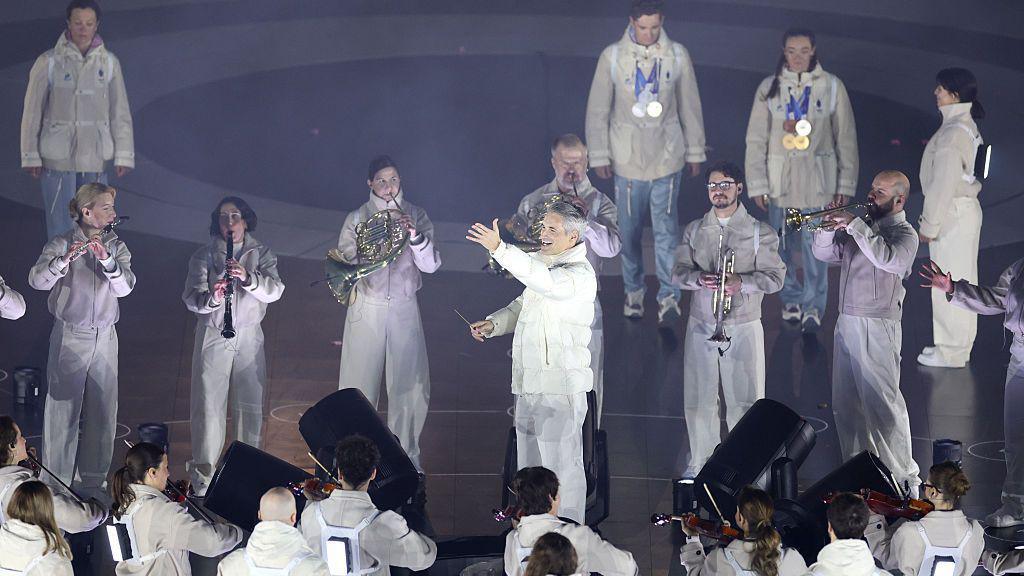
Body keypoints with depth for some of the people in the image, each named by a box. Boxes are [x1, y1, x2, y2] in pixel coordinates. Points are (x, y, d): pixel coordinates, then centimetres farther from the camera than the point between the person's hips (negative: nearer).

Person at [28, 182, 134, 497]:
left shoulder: (116, 246, 3)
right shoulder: (61, 244, -8)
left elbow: (124, 287, -11)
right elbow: (38, 280, -22)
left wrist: (106, 259, -27)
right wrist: (65, 259, -37)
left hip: (105, 338, 4)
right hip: (70, 338, -4)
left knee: (103, 409, 9)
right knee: (63, 410, 0)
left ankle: (94, 479, 22)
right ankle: (57, 481, 9)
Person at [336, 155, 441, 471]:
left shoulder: (416, 215, 2)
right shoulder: (357, 219, -1)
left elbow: (431, 265, -5)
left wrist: (414, 234, -21)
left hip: (404, 311, 1)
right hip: (366, 311, -1)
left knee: (408, 386, 3)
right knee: (360, 386, 1)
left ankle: (406, 455, 16)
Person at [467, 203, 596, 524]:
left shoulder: (580, 274, -14)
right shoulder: (546, 265, 17)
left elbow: (545, 281, -35)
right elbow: (522, 306, 26)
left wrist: (499, 249, -42)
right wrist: (492, 324, 6)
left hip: (560, 386, -10)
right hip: (530, 383, 10)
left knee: (563, 467, -4)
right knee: (530, 465, 20)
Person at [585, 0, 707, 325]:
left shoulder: (677, 55, -3)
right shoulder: (613, 57, -7)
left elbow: (690, 106, 5)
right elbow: (598, 110, -2)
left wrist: (695, 152, 8)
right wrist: (599, 156, -2)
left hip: (667, 158, 0)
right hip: (627, 160, 0)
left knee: (666, 228, -5)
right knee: (630, 230, 9)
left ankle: (669, 296, -2)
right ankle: (634, 291, 25)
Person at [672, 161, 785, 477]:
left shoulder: (760, 232, -2)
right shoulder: (694, 231, 8)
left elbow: (775, 277, -6)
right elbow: (678, 273, 3)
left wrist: (741, 282, -23)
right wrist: (700, 279, -19)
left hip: (743, 326, -3)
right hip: (701, 326, 3)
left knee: (745, 400, -1)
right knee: (698, 398, 8)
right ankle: (700, 462, 21)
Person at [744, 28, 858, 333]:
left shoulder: (832, 86, -2)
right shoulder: (769, 88, 0)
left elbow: (846, 137, 3)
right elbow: (756, 139, 3)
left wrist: (846, 182, 2)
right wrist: (757, 184, 0)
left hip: (817, 178, -1)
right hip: (779, 178, 2)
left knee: (814, 245, -5)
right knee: (783, 245, 8)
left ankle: (813, 306, 9)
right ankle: (791, 299, 26)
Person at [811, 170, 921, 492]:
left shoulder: (904, 234, -7)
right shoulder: (864, 228, 16)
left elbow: (890, 259, -28)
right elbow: (824, 254, 18)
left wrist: (854, 225, -25)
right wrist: (829, 227, -2)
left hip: (877, 328, -8)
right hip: (846, 323, 8)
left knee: (884, 404, -9)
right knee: (845, 405, 13)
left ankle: (904, 477, -4)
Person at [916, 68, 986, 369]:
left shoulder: (951, 134, -22)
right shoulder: (967, 125, 9)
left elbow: (943, 183, -22)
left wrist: (930, 225, -15)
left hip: (952, 216, -10)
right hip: (966, 209, 10)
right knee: (962, 282, 17)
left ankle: (951, 352, 8)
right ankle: (961, 346, 27)